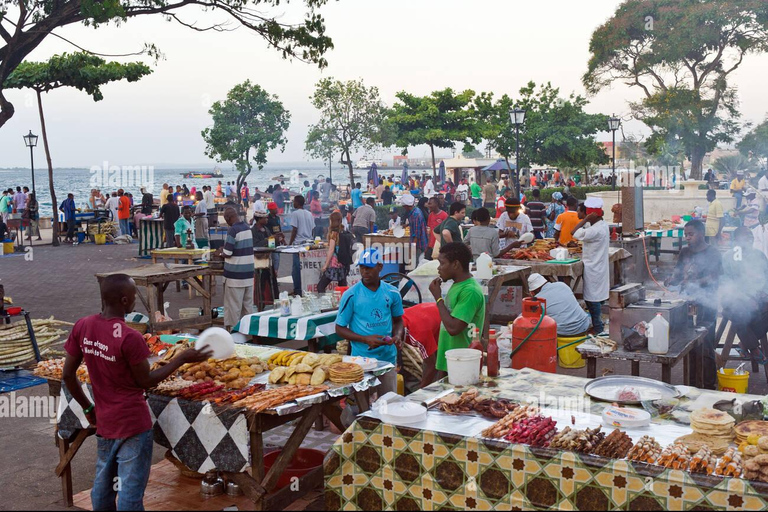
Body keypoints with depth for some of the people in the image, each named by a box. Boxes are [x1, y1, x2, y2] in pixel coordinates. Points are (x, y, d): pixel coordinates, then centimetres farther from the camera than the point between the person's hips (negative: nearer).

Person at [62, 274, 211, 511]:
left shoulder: (82, 327, -4)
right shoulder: (130, 338, -23)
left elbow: (68, 375, 3)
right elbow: (146, 381, -11)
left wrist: (88, 408, 14)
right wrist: (183, 358, -6)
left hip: (103, 422, 6)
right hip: (133, 424, -6)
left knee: (103, 485, 20)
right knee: (130, 490, 3)